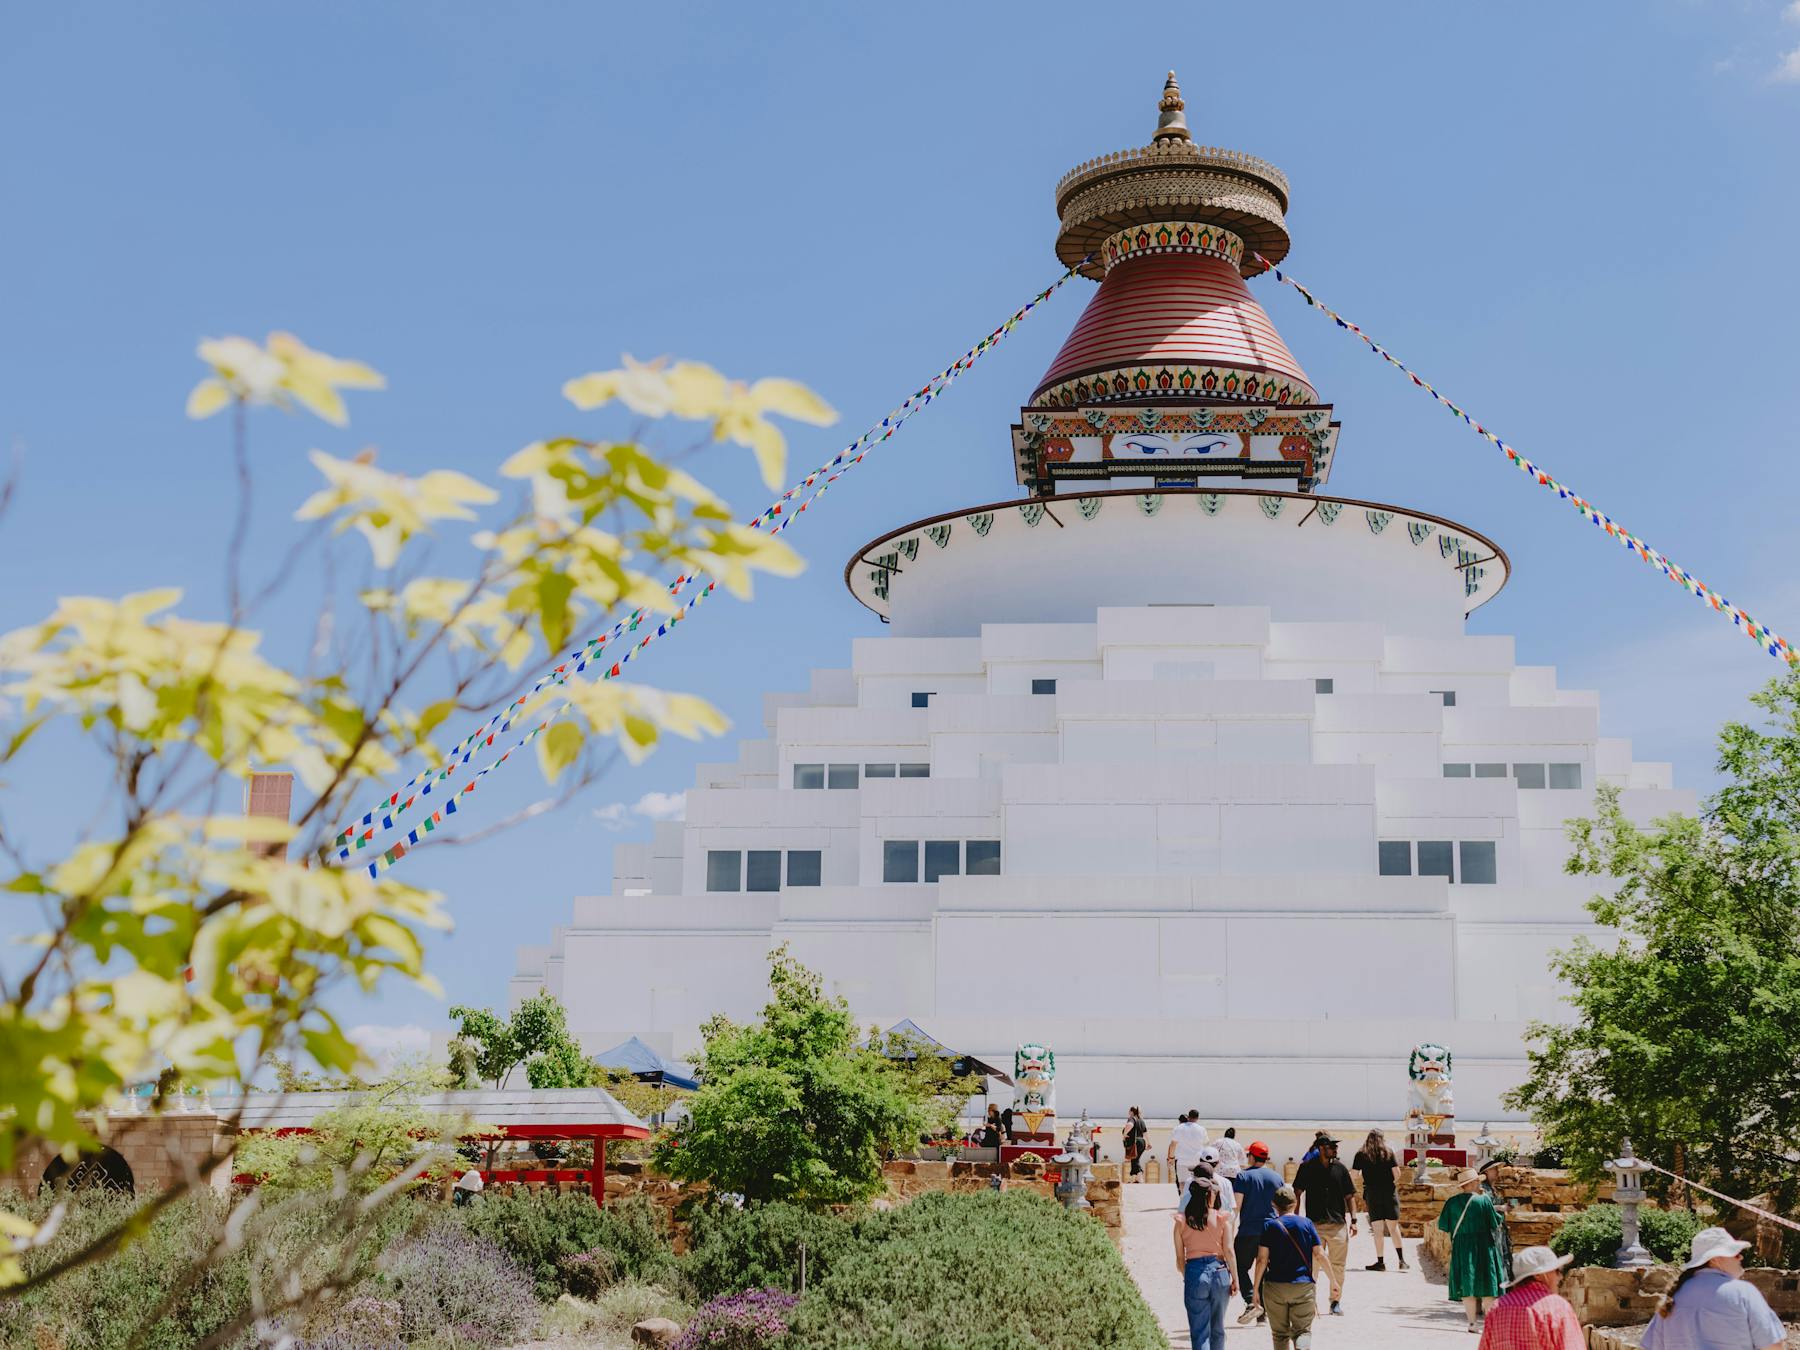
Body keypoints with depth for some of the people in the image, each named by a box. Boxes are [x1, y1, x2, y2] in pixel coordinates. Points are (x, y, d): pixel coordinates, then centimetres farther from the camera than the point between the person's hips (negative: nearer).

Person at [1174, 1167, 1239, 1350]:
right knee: (1217, 1329, 18)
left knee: (1199, 1332, 2)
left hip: (1194, 1273, -1)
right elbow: (1229, 1251, -4)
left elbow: (1180, 1258, 4)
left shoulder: (1181, 1221, 1)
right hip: (1220, 1272, 1)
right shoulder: (1222, 1219, -1)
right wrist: (1235, 1279, 5)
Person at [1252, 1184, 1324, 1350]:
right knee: (1303, 1330, 4)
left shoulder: (1270, 1226, -2)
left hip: (1275, 1287, 0)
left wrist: (1256, 1288, 0)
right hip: (1303, 1286, 0)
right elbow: (1319, 1255, -1)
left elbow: (1262, 1259, -7)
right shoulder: (1306, 1223, 1)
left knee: (1280, 1333, 13)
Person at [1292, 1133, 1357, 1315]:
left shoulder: (1340, 1168, 8)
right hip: (1313, 1224, -2)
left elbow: (1349, 1196, 12)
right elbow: (1297, 1194, 5)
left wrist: (1353, 1220, 4)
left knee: (1337, 1265, 4)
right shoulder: (1307, 1167, 1)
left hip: (1338, 1224, 2)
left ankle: (1336, 1300, 14)